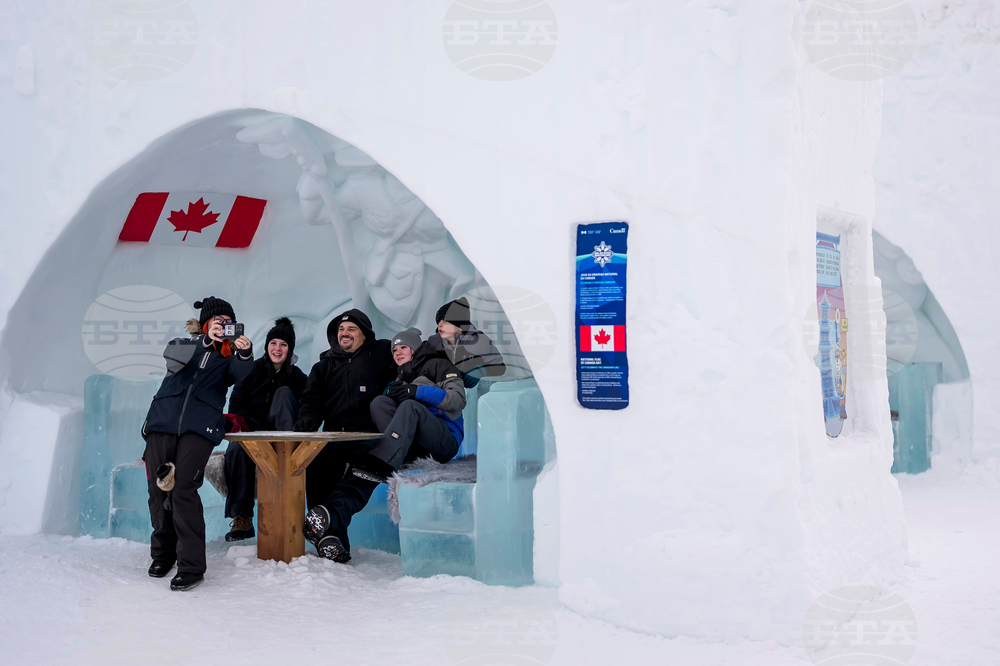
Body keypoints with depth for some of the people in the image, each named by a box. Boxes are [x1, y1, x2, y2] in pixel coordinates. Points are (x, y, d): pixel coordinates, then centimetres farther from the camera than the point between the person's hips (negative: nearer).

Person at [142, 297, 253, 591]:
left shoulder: (228, 357, 19)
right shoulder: (186, 345, 19)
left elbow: (240, 373, -4)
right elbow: (173, 354, -5)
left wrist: (245, 353, -27)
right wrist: (205, 340, -22)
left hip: (200, 427, -2)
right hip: (163, 422, 2)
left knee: (183, 490, -16)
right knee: (158, 489, 0)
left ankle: (191, 565, -13)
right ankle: (163, 552, 23)